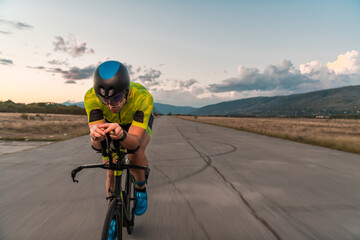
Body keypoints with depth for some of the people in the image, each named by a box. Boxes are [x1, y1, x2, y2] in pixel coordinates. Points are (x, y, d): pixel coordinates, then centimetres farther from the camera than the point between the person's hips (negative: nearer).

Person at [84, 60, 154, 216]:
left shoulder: (143, 97, -42)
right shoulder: (91, 97, -36)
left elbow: (134, 143, -45)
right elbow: (97, 146, -38)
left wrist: (122, 135, -67)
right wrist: (95, 137, -61)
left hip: (140, 121, -2)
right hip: (112, 122, 2)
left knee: (136, 154, -32)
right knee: (111, 173, -4)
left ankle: (141, 189, -1)